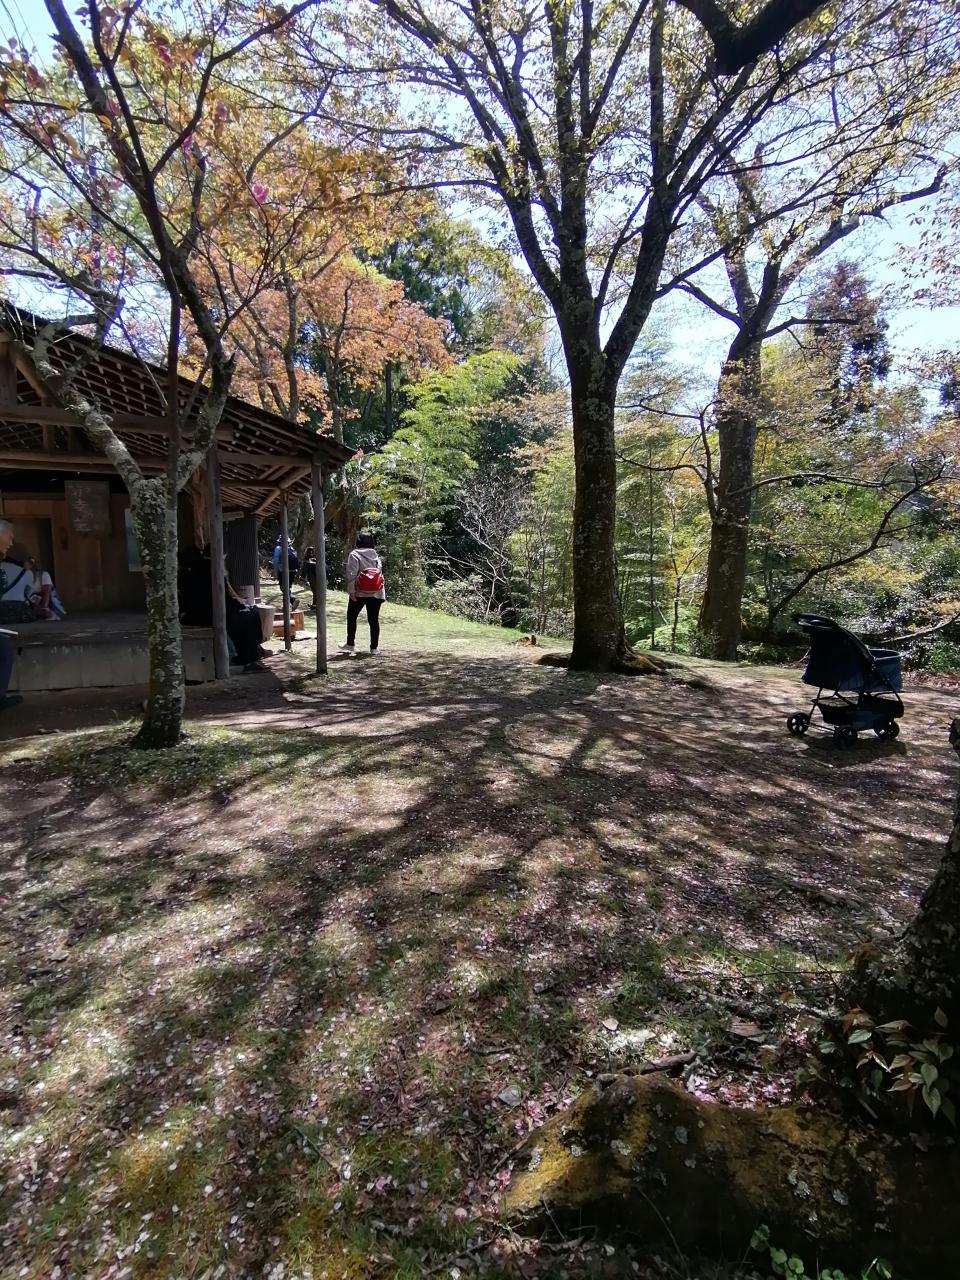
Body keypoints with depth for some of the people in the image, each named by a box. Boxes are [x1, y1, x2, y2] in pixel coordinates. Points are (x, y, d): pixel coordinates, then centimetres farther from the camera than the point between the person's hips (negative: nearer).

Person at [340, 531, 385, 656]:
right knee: (374, 619, 6)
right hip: (376, 593, 3)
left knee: (351, 617, 13)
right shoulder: (376, 555, 8)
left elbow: (351, 574, -13)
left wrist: (351, 591, -12)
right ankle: (374, 647, 6)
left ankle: (350, 644, 18)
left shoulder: (354, 554, -4)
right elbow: (380, 573, 7)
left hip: (360, 592, -3)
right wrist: (383, 592, 10)